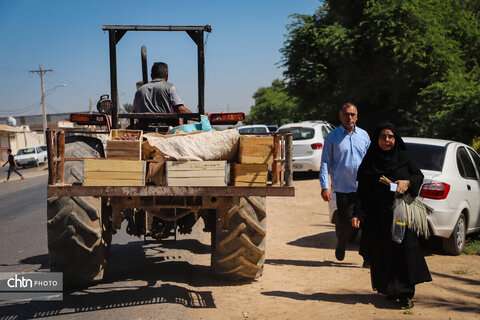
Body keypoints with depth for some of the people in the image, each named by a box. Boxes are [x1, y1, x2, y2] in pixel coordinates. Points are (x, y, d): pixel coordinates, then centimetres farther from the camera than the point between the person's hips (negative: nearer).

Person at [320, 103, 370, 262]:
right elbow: (325, 163, 0)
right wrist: (324, 186, -8)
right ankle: (341, 246, 26)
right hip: (343, 188, -2)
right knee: (345, 221, -3)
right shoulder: (332, 137, 2)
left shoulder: (364, 135, 11)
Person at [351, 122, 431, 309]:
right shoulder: (368, 163, 3)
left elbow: (419, 176, 12)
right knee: (383, 253, 3)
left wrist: (407, 182, -11)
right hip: (378, 216, 0)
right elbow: (362, 191, 1)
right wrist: (357, 214, -9)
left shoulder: (403, 157, 5)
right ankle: (389, 289, 19)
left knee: (404, 250, -7)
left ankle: (405, 293, -4)